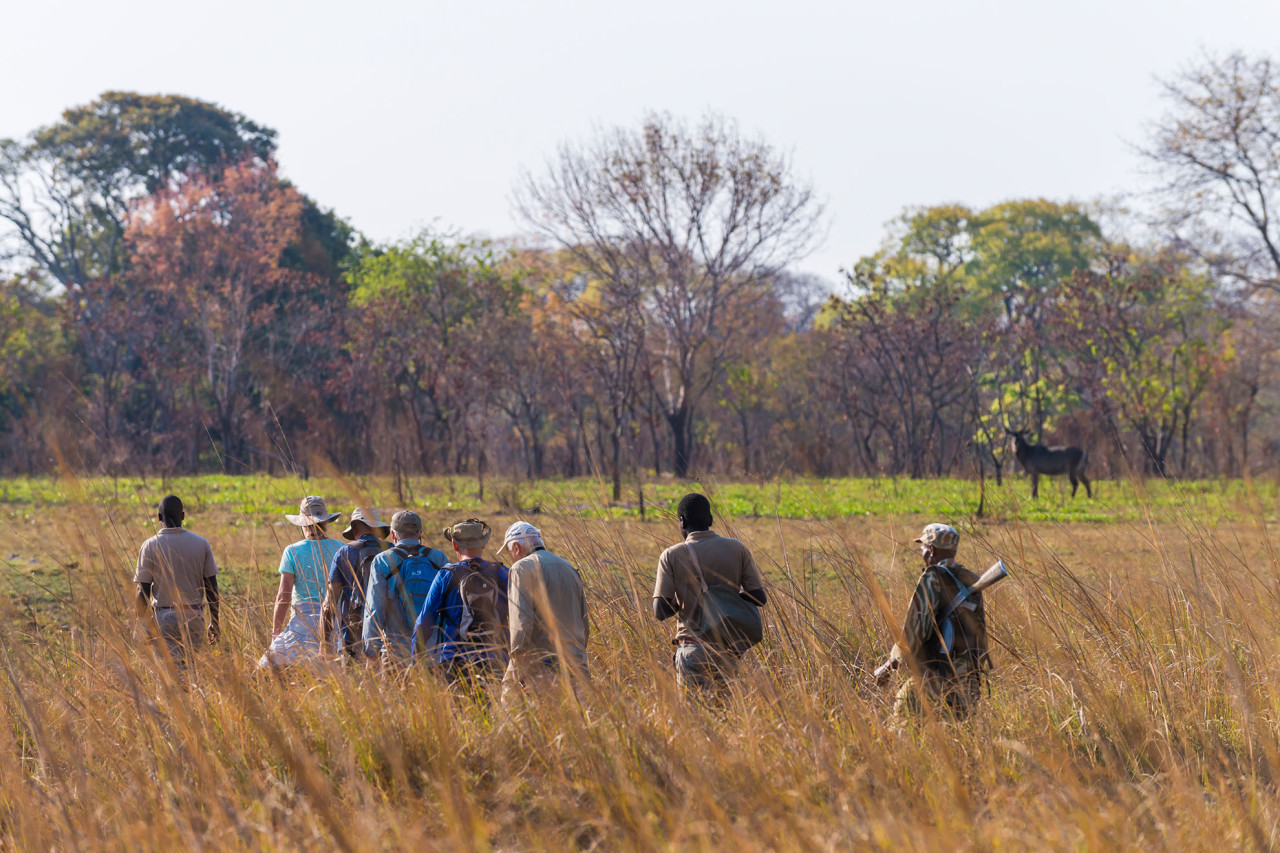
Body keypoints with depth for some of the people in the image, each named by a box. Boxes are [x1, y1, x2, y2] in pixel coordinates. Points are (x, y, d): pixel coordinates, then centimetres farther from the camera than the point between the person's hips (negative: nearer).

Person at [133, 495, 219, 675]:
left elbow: (143, 591, -5)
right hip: (194, 616, 2)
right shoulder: (201, 543, 2)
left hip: (163, 618, -2)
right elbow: (212, 588, 5)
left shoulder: (150, 546, -4)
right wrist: (214, 622, 13)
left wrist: (141, 625, 4)